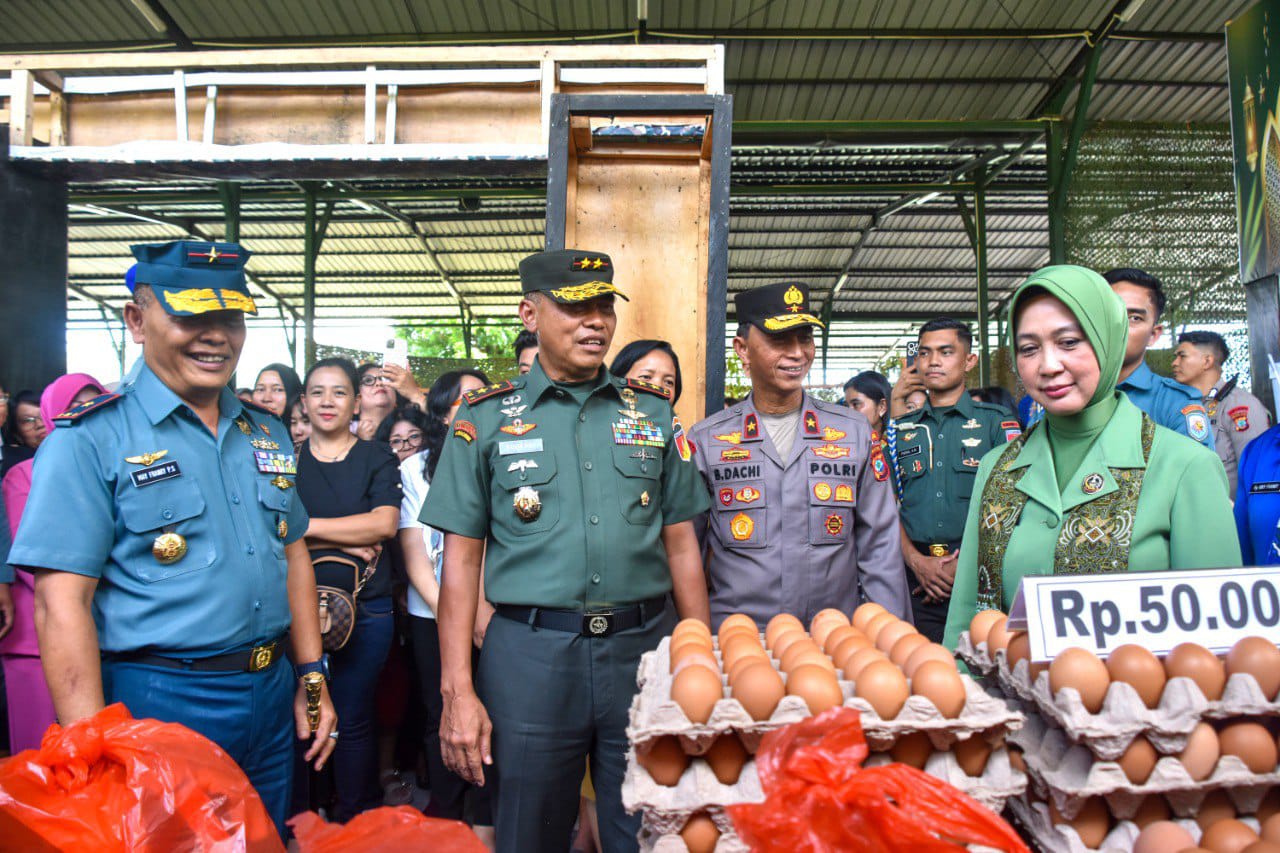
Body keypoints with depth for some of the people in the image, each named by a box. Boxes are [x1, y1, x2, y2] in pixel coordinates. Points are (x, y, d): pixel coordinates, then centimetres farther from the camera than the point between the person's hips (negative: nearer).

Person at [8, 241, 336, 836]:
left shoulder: (266, 433, 8)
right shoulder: (91, 440, -11)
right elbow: (62, 604, -15)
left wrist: (312, 677, 10)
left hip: (272, 699, 6)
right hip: (158, 704, -6)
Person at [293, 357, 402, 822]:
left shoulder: (377, 459, 6)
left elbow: (384, 523, -10)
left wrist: (307, 527, -11)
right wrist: (344, 541, -12)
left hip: (364, 607, -1)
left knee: (352, 720, 5)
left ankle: (356, 823, 20)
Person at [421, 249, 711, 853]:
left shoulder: (653, 413, 7)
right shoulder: (486, 418, 2)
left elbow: (681, 544, 10)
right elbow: (461, 559, 0)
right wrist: (457, 691, -5)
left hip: (643, 647, 2)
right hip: (530, 655, -1)